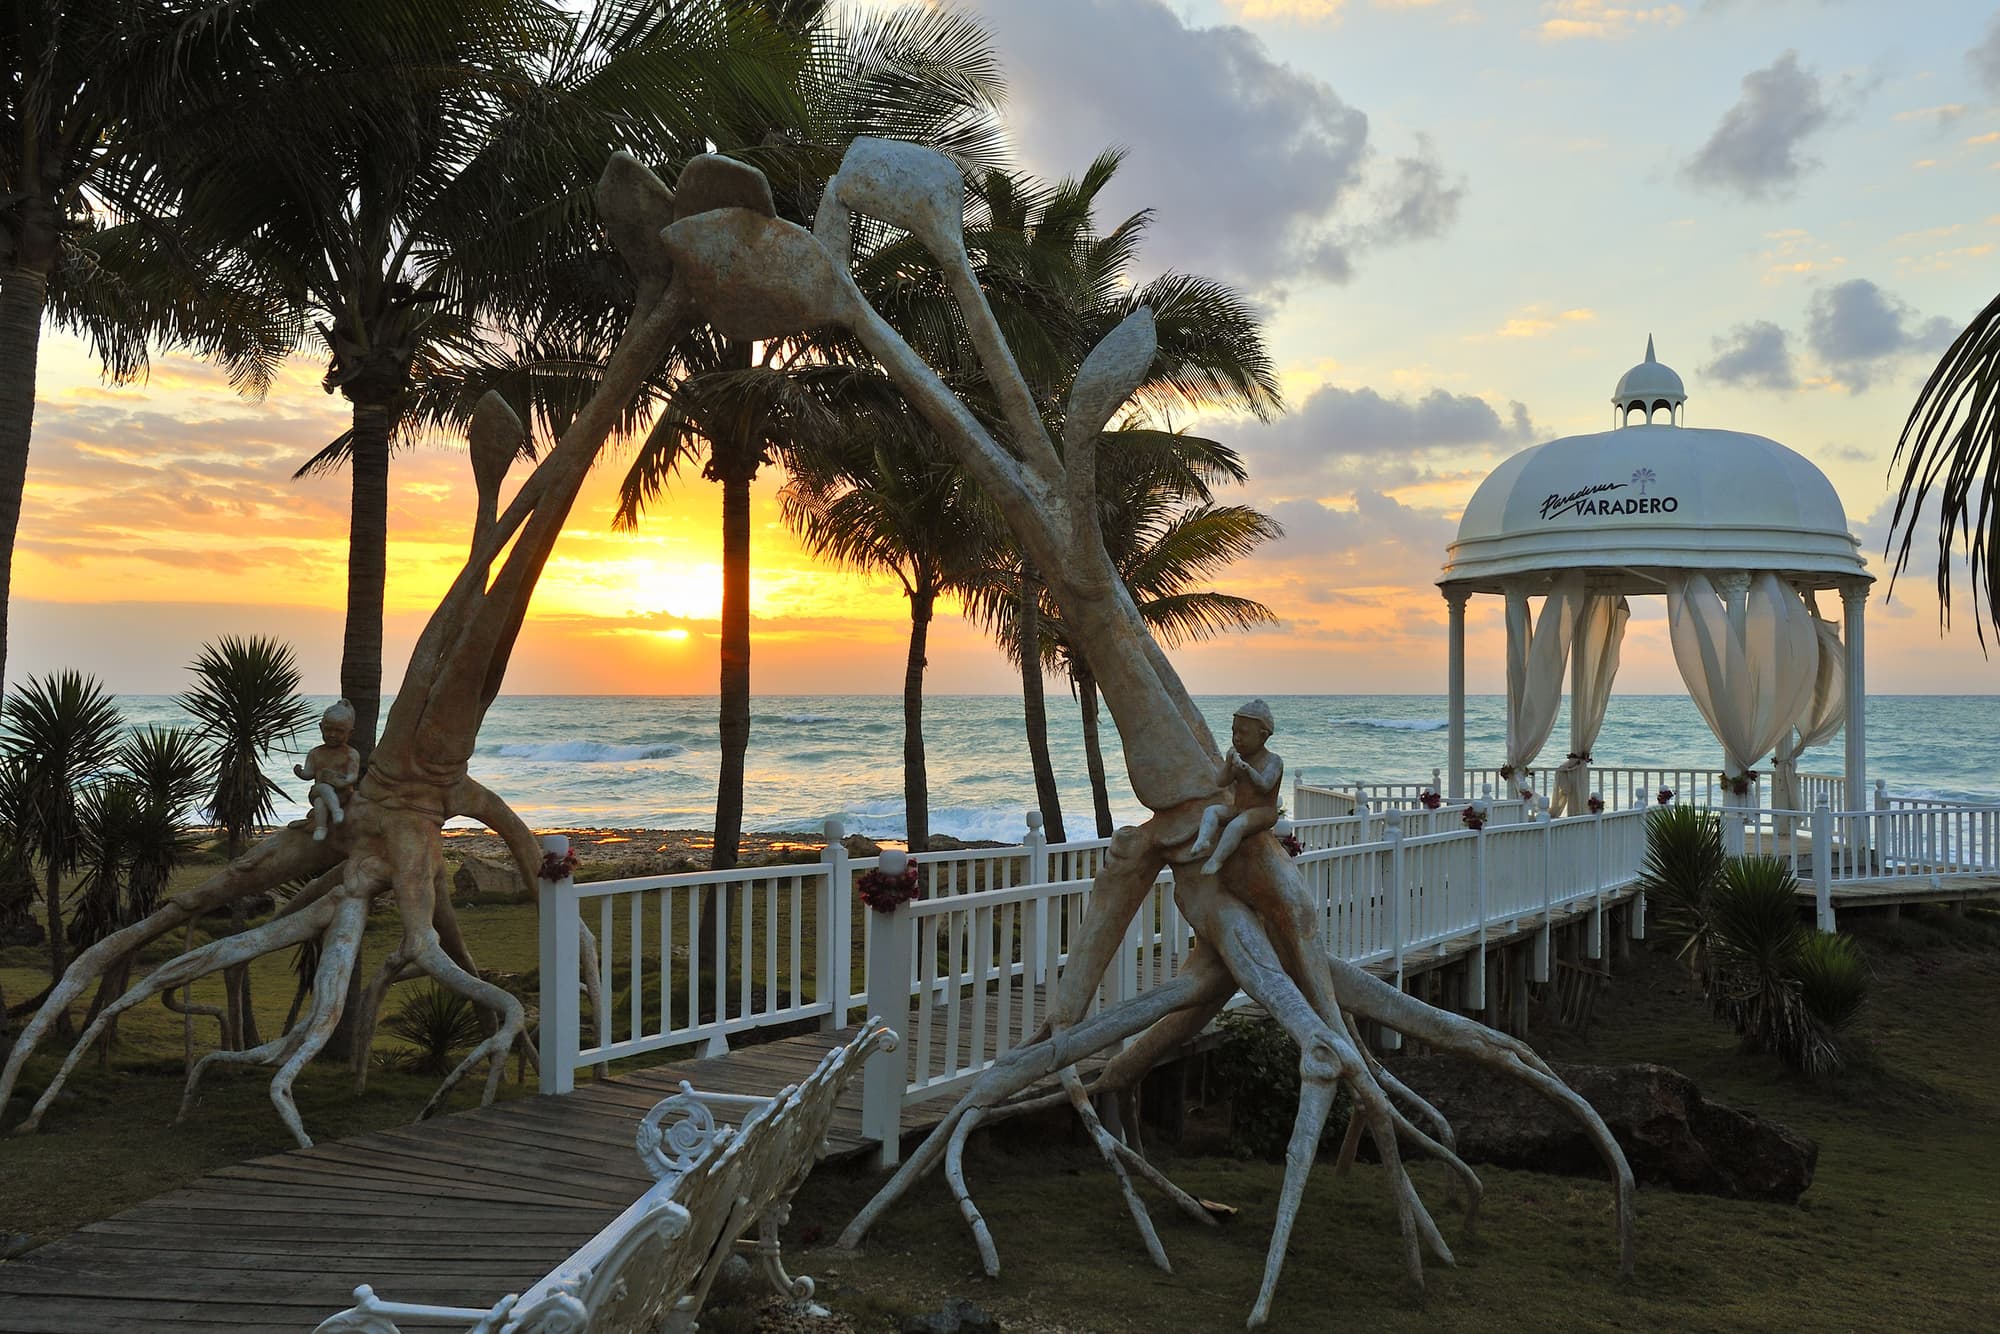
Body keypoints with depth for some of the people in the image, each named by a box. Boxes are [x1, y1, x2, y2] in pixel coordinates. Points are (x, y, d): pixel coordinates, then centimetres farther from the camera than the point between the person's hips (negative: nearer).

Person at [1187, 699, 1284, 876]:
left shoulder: (1273, 760, -9)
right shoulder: (1239, 758, 9)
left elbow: (1265, 786, -23)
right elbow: (1221, 782, 2)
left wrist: (1248, 769, -38)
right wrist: (1228, 763, -16)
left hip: (1263, 811, -7)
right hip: (1237, 808, 7)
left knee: (1237, 825, -33)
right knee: (1211, 811, -16)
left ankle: (1216, 860, -33)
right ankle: (1203, 840, -38)